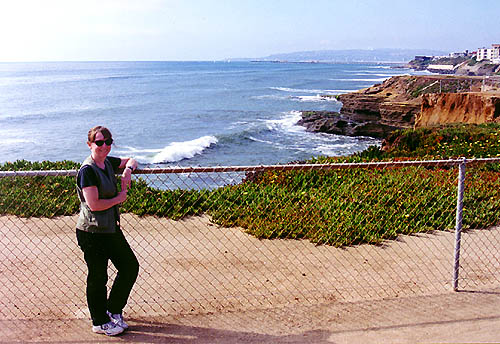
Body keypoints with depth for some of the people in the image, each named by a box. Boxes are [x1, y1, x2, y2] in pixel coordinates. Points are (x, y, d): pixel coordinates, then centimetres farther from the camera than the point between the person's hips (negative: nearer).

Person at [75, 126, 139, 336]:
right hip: (92, 232, -9)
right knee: (98, 277, 4)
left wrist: (128, 170, 2)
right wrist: (119, 198, -10)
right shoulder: (87, 170, -18)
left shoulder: (108, 163, 6)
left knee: (130, 266, 13)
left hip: (111, 228, 9)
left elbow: (130, 161, 25)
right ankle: (100, 323, 22)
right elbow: (94, 204, -24)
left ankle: (113, 310, 31)